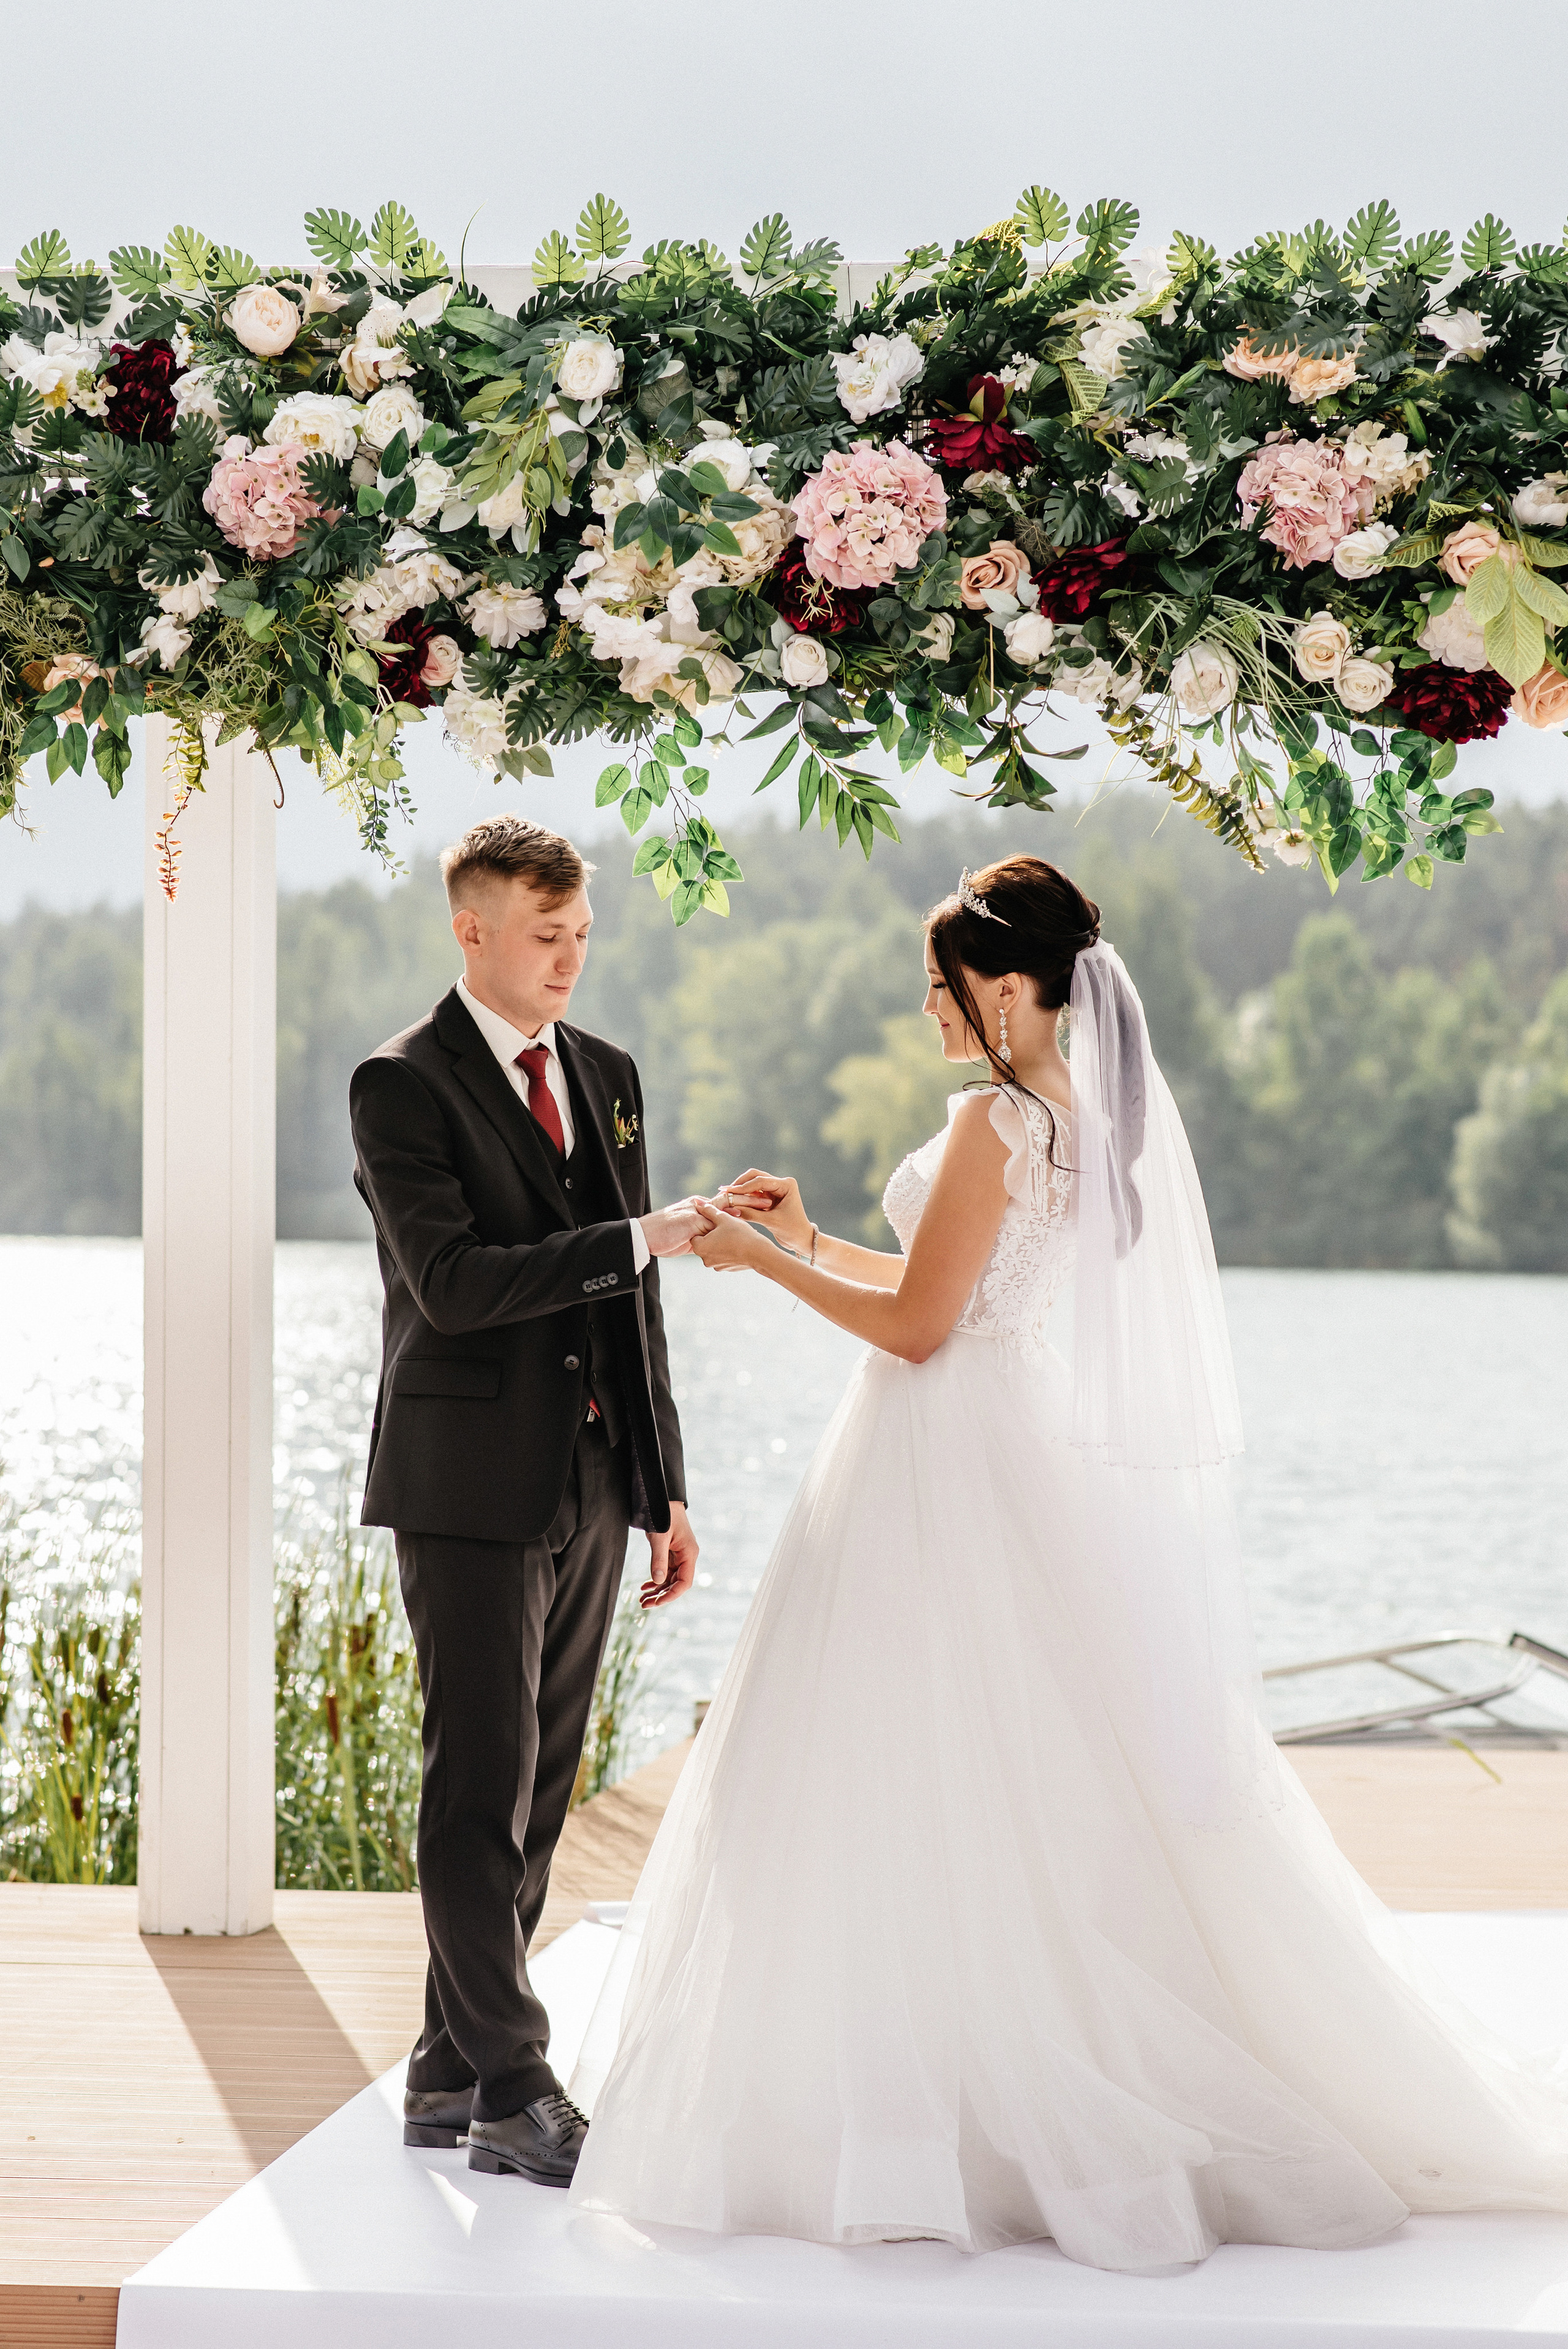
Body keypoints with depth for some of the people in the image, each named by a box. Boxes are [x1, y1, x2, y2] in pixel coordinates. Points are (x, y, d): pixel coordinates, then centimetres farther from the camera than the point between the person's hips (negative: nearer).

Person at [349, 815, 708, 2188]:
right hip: (472, 1490, -7)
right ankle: (512, 2098, -1)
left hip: (593, 1489, 7)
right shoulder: (404, 1085, -8)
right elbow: (451, 1285, -20)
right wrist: (640, 1239, -24)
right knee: (482, 1792, -5)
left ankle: (449, 2076, 20)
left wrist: (665, 1490, 15)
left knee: (535, 1795, 10)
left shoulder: (608, 1075, 14)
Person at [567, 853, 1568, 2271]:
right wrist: (812, 1240, 17)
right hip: (1009, 1449, 10)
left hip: (946, 1470, -10)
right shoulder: (1083, 1115, 11)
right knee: (1048, 1786, 14)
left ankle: (916, 2127, 3)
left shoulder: (994, 1122, -18)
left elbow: (918, 1327, -17)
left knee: (910, 1796, -3)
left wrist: (762, 1258, -8)